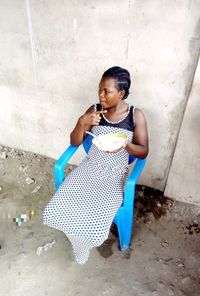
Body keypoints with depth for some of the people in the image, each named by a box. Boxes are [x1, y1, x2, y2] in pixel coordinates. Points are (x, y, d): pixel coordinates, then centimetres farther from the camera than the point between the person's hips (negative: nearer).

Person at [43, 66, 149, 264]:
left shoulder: (136, 116, -10)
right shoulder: (94, 110, -4)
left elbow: (143, 151, -6)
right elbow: (74, 142, -1)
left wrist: (124, 144, -27)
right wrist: (82, 122, -21)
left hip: (115, 175, -3)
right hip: (90, 168, 3)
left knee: (94, 221, -18)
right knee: (59, 209, -10)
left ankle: (85, 242, 22)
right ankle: (81, 237, 22)